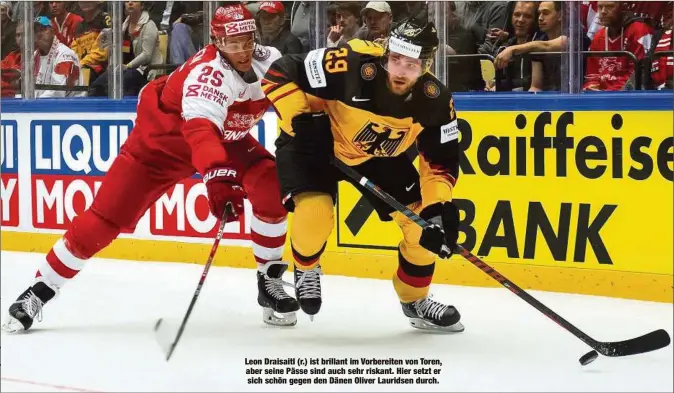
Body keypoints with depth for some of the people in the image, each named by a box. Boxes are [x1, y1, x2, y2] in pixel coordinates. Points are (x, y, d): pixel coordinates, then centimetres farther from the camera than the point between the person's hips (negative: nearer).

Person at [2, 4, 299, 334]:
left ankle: (269, 279, 0)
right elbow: (201, 129, -53)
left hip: (225, 139, 6)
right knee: (106, 216, -9)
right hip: (162, 137, -6)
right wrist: (217, 176, -68)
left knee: (271, 186, -17)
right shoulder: (208, 72, -36)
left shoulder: (270, 61, -15)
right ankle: (40, 290, 2)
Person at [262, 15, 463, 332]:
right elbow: (280, 74, -28)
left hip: (380, 156, 5)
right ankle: (306, 270, 11)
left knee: (421, 219, -2)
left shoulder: (435, 101, -22)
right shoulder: (351, 66, -36)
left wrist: (440, 208, -22)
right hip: (317, 143, -4)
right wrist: (300, 121, -34)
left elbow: (441, 160, -9)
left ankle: (415, 300, 24)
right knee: (315, 214, -26)